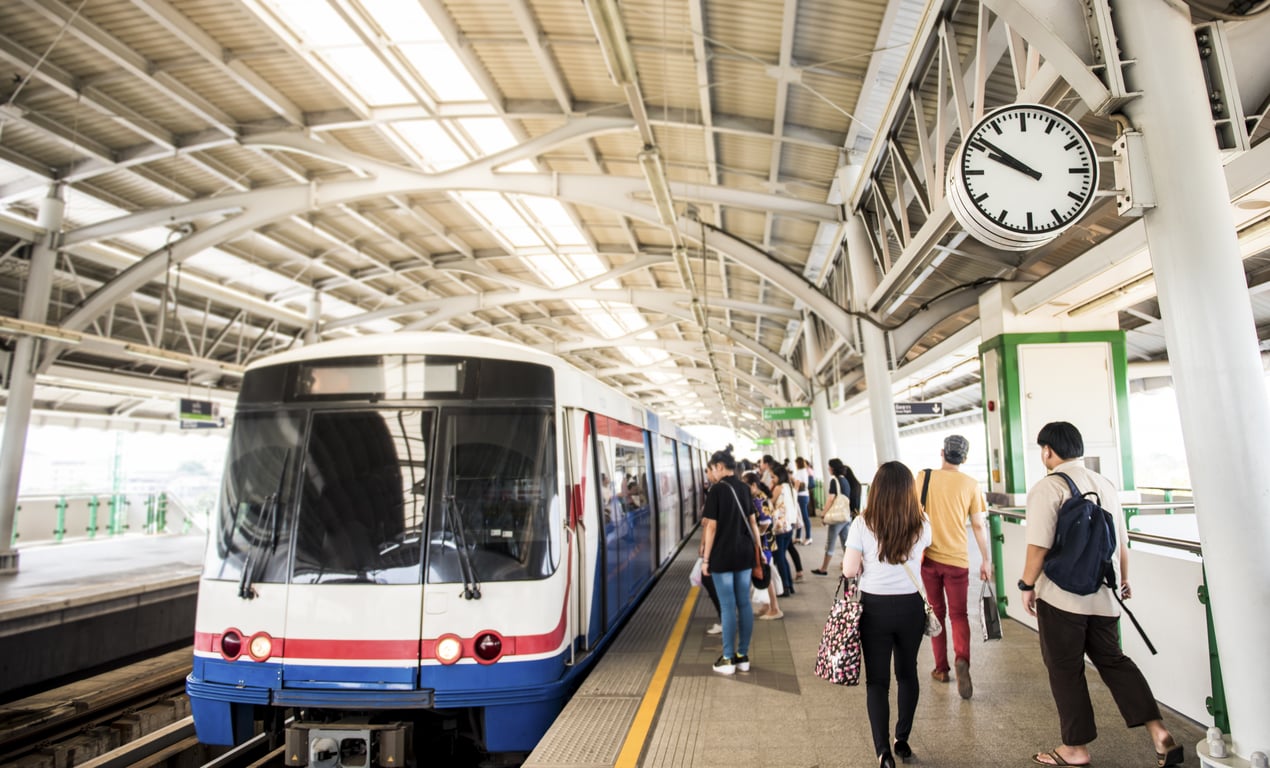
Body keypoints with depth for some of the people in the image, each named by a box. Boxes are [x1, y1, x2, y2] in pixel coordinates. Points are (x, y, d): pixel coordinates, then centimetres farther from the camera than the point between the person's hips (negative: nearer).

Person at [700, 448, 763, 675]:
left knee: (728, 607, 1)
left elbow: (711, 527, -13)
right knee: (744, 604, 10)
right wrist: (757, 549, 17)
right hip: (744, 553, 6)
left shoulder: (716, 490, -12)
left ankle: (728, 659, 10)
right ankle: (743, 656, 19)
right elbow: (752, 522, 10)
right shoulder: (744, 488, 6)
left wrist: (705, 559, -7)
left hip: (723, 555, -6)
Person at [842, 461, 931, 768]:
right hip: (911, 606, 3)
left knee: (877, 680, 8)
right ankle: (902, 740, 32)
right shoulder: (921, 524, -6)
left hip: (875, 607, -3)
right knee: (908, 673, 21)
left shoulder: (863, 526, -14)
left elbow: (849, 570, -12)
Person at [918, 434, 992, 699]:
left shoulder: (923, 477, -3)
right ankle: (962, 660, -12)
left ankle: (941, 668, 19)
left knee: (936, 613, 15)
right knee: (958, 614, 11)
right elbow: (979, 525, -2)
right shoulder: (970, 484, -3)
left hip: (928, 556, 0)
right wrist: (986, 560, 8)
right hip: (957, 558, 0)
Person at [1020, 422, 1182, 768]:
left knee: (1065, 670, 7)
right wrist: (1124, 578, 29)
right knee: (1112, 660, 21)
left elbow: (1038, 546, -20)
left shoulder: (1047, 488, -16)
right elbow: (1122, 541, 15)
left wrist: (1026, 585, -7)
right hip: (1102, 595, 7)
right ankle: (1159, 733, 14)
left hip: (1060, 596, -7)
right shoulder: (1105, 484, 8)